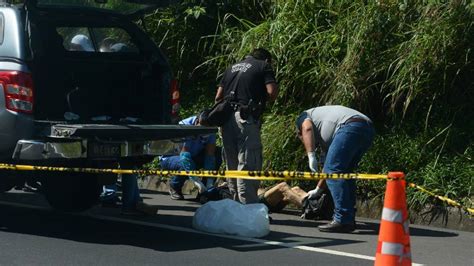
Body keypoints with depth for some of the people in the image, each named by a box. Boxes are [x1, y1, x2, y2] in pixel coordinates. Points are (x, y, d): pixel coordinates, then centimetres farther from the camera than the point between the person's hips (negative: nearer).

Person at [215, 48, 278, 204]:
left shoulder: (232, 68, 23)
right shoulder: (264, 66, 7)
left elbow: (218, 96, 17)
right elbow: (272, 92, -7)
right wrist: (261, 98, 12)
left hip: (226, 118, 6)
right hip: (246, 118, -6)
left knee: (232, 164, 14)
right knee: (248, 165, -7)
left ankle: (236, 203, 18)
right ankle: (249, 207, -11)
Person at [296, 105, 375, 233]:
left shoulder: (302, 118, 24)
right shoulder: (322, 136, 41)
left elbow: (307, 128, -2)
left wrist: (311, 155, -11)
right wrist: (317, 190, 54)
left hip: (350, 126, -9)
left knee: (333, 171, -8)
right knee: (344, 173, 19)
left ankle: (343, 220, -15)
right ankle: (349, 219, 16)